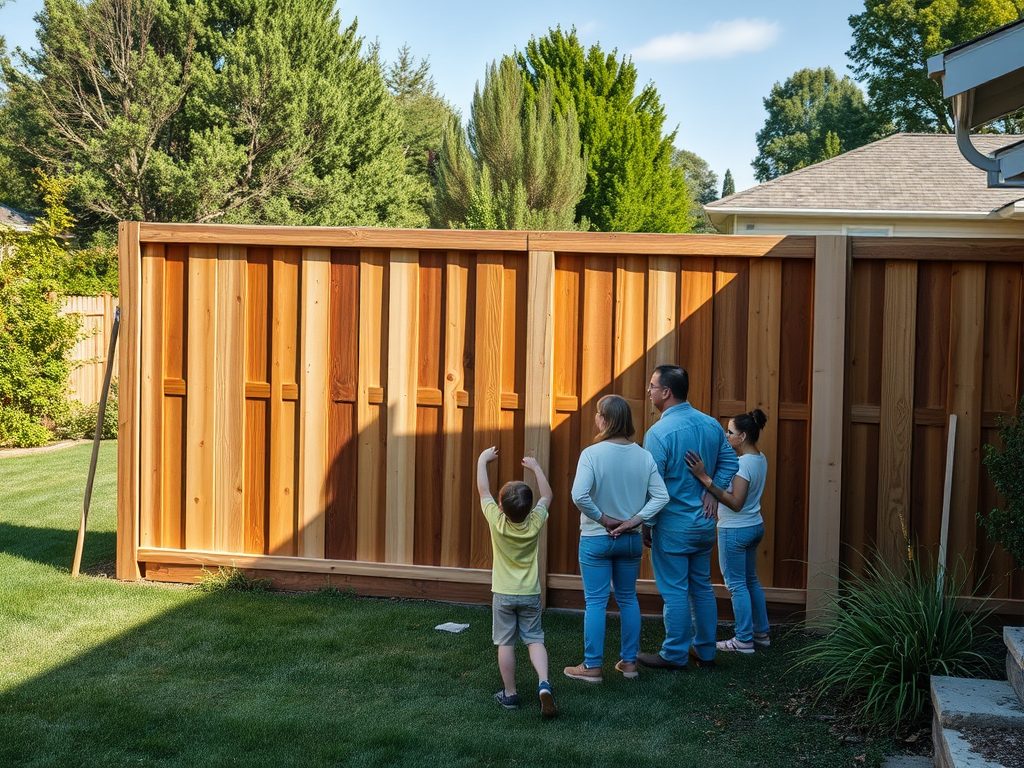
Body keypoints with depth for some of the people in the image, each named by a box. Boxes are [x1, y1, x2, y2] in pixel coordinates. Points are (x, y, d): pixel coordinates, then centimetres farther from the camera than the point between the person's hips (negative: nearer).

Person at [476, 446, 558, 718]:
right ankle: (544, 683, -15)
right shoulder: (535, 522, -12)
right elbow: (547, 495, 7)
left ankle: (509, 694, 11)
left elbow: (483, 490, -2)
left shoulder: (497, 522, -16)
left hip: (503, 595, -1)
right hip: (530, 594, 1)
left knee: (505, 643, 6)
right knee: (535, 640, 6)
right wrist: (536, 467, 16)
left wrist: (482, 461, 10)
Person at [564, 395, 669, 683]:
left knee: (596, 602, 3)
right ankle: (629, 661, 23)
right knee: (628, 599, 16)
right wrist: (634, 521, -7)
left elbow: (579, 496, -25)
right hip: (631, 540, 4)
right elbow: (661, 496, -6)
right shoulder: (643, 456, -3)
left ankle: (592, 666, 9)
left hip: (596, 539, -4)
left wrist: (603, 518, -13)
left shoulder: (592, 454, -16)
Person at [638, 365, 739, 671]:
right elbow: (730, 461, 10)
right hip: (704, 522, 7)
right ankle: (705, 651, 24)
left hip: (673, 526, -7)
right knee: (702, 588, 16)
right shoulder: (711, 424, 3)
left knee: (674, 591, 3)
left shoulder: (659, 432, -18)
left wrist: (646, 525, -6)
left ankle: (675, 655, 11)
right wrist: (712, 492, 3)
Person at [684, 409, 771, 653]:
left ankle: (744, 640, 8)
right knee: (751, 581, 21)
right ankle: (761, 633, 29)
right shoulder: (760, 459, 5)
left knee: (737, 585, 1)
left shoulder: (743, 464, -24)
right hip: (754, 526, 10)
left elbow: (736, 503, -31)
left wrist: (706, 479, -37)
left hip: (735, 530, -10)